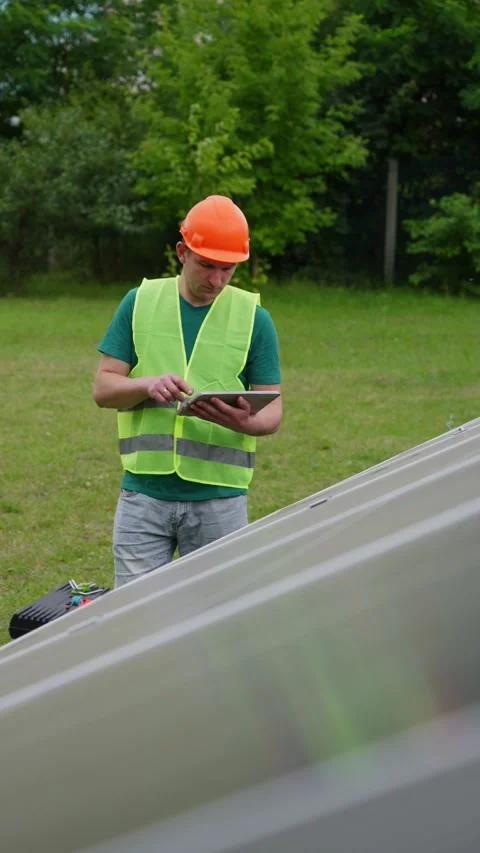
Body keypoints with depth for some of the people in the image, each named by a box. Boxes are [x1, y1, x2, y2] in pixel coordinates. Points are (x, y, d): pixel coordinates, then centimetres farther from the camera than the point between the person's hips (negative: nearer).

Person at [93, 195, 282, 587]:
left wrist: (245, 422, -22)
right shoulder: (140, 303, 5)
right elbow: (103, 387, 4)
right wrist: (149, 385, -17)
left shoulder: (254, 318, 2)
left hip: (220, 499, 0)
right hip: (144, 495, 0)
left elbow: (273, 409, 2)